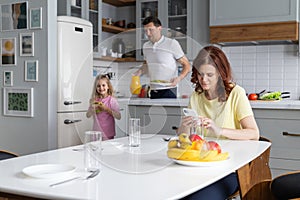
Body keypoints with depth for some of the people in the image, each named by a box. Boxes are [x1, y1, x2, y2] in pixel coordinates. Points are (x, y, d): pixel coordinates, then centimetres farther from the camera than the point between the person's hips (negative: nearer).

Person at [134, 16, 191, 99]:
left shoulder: (172, 43, -5)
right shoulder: (146, 46, 11)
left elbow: (187, 65, -2)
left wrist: (179, 78, -20)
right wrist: (140, 71, 8)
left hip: (168, 91, -5)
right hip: (153, 91, 5)